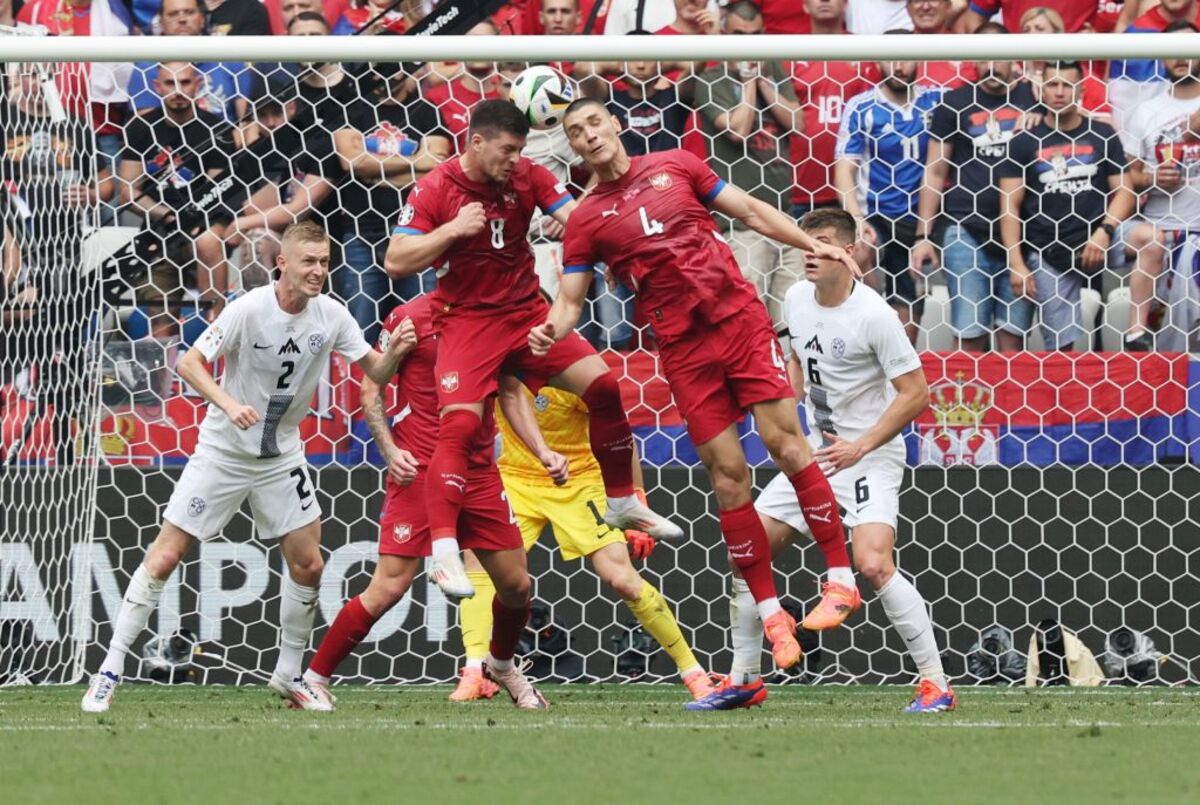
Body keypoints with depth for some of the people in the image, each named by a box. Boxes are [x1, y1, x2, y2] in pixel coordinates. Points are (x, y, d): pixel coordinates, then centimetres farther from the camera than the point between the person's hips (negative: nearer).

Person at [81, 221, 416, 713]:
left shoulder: (330, 316, -7)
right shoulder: (249, 309, -19)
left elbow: (375, 373, -1)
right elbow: (189, 363, -21)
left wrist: (395, 353, -23)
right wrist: (228, 403, -37)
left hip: (282, 456, 4)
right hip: (223, 450, -4)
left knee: (307, 566, 2)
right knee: (165, 557, -7)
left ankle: (288, 676, 21)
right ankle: (110, 672, 0)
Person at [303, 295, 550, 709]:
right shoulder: (410, 317, -6)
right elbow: (371, 388, -2)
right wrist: (390, 450, -14)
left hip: (479, 471, 5)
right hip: (419, 471, -5)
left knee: (516, 584, 7)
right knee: (389, 586, -11)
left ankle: (501, 665, 38)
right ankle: (312, 681, 0)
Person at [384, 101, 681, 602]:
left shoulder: (527, 177, -1)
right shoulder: (435, 190, -11)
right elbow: (395, 262, -12)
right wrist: (452, 229, -22)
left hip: (527, 312, 4)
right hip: (468, 321, -4)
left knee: (602, 385, -3)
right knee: (459, 425, -21)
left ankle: (622, 503, 16)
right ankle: (443, 551, -24)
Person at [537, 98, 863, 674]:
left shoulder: (676, 167, 8)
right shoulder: (586, 220, 7)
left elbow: (751, 211, 13)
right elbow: (570, 299, 4)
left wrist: (810, 243, 4)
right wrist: (549, 332, -18)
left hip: (738, 316, 0)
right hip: (683, 346, 0)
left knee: (783, 438, -11)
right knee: (726, 470, -2)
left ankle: (840, 577, -6)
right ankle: (771, 613, 5)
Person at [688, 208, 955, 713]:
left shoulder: (873, 314, -18)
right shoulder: (797, 299, 3)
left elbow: (915, 393, -17)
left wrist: (860, 447, -21)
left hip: (871, 456, -8)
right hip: (816, 449, 8)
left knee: (873, 563, -25)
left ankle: (936, 684, -17)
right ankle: (744, 679, 17)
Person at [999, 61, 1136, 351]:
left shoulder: (1103, 136, 7)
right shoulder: (1025, 142, 6)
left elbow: (1124, 192, 3)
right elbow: (1010, 206, 3)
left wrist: (1104, 231, -16)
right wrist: (1016, 264, -7)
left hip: (1093, 244, 1)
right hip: (1047, 256, -1)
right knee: (1062, 346, -7)